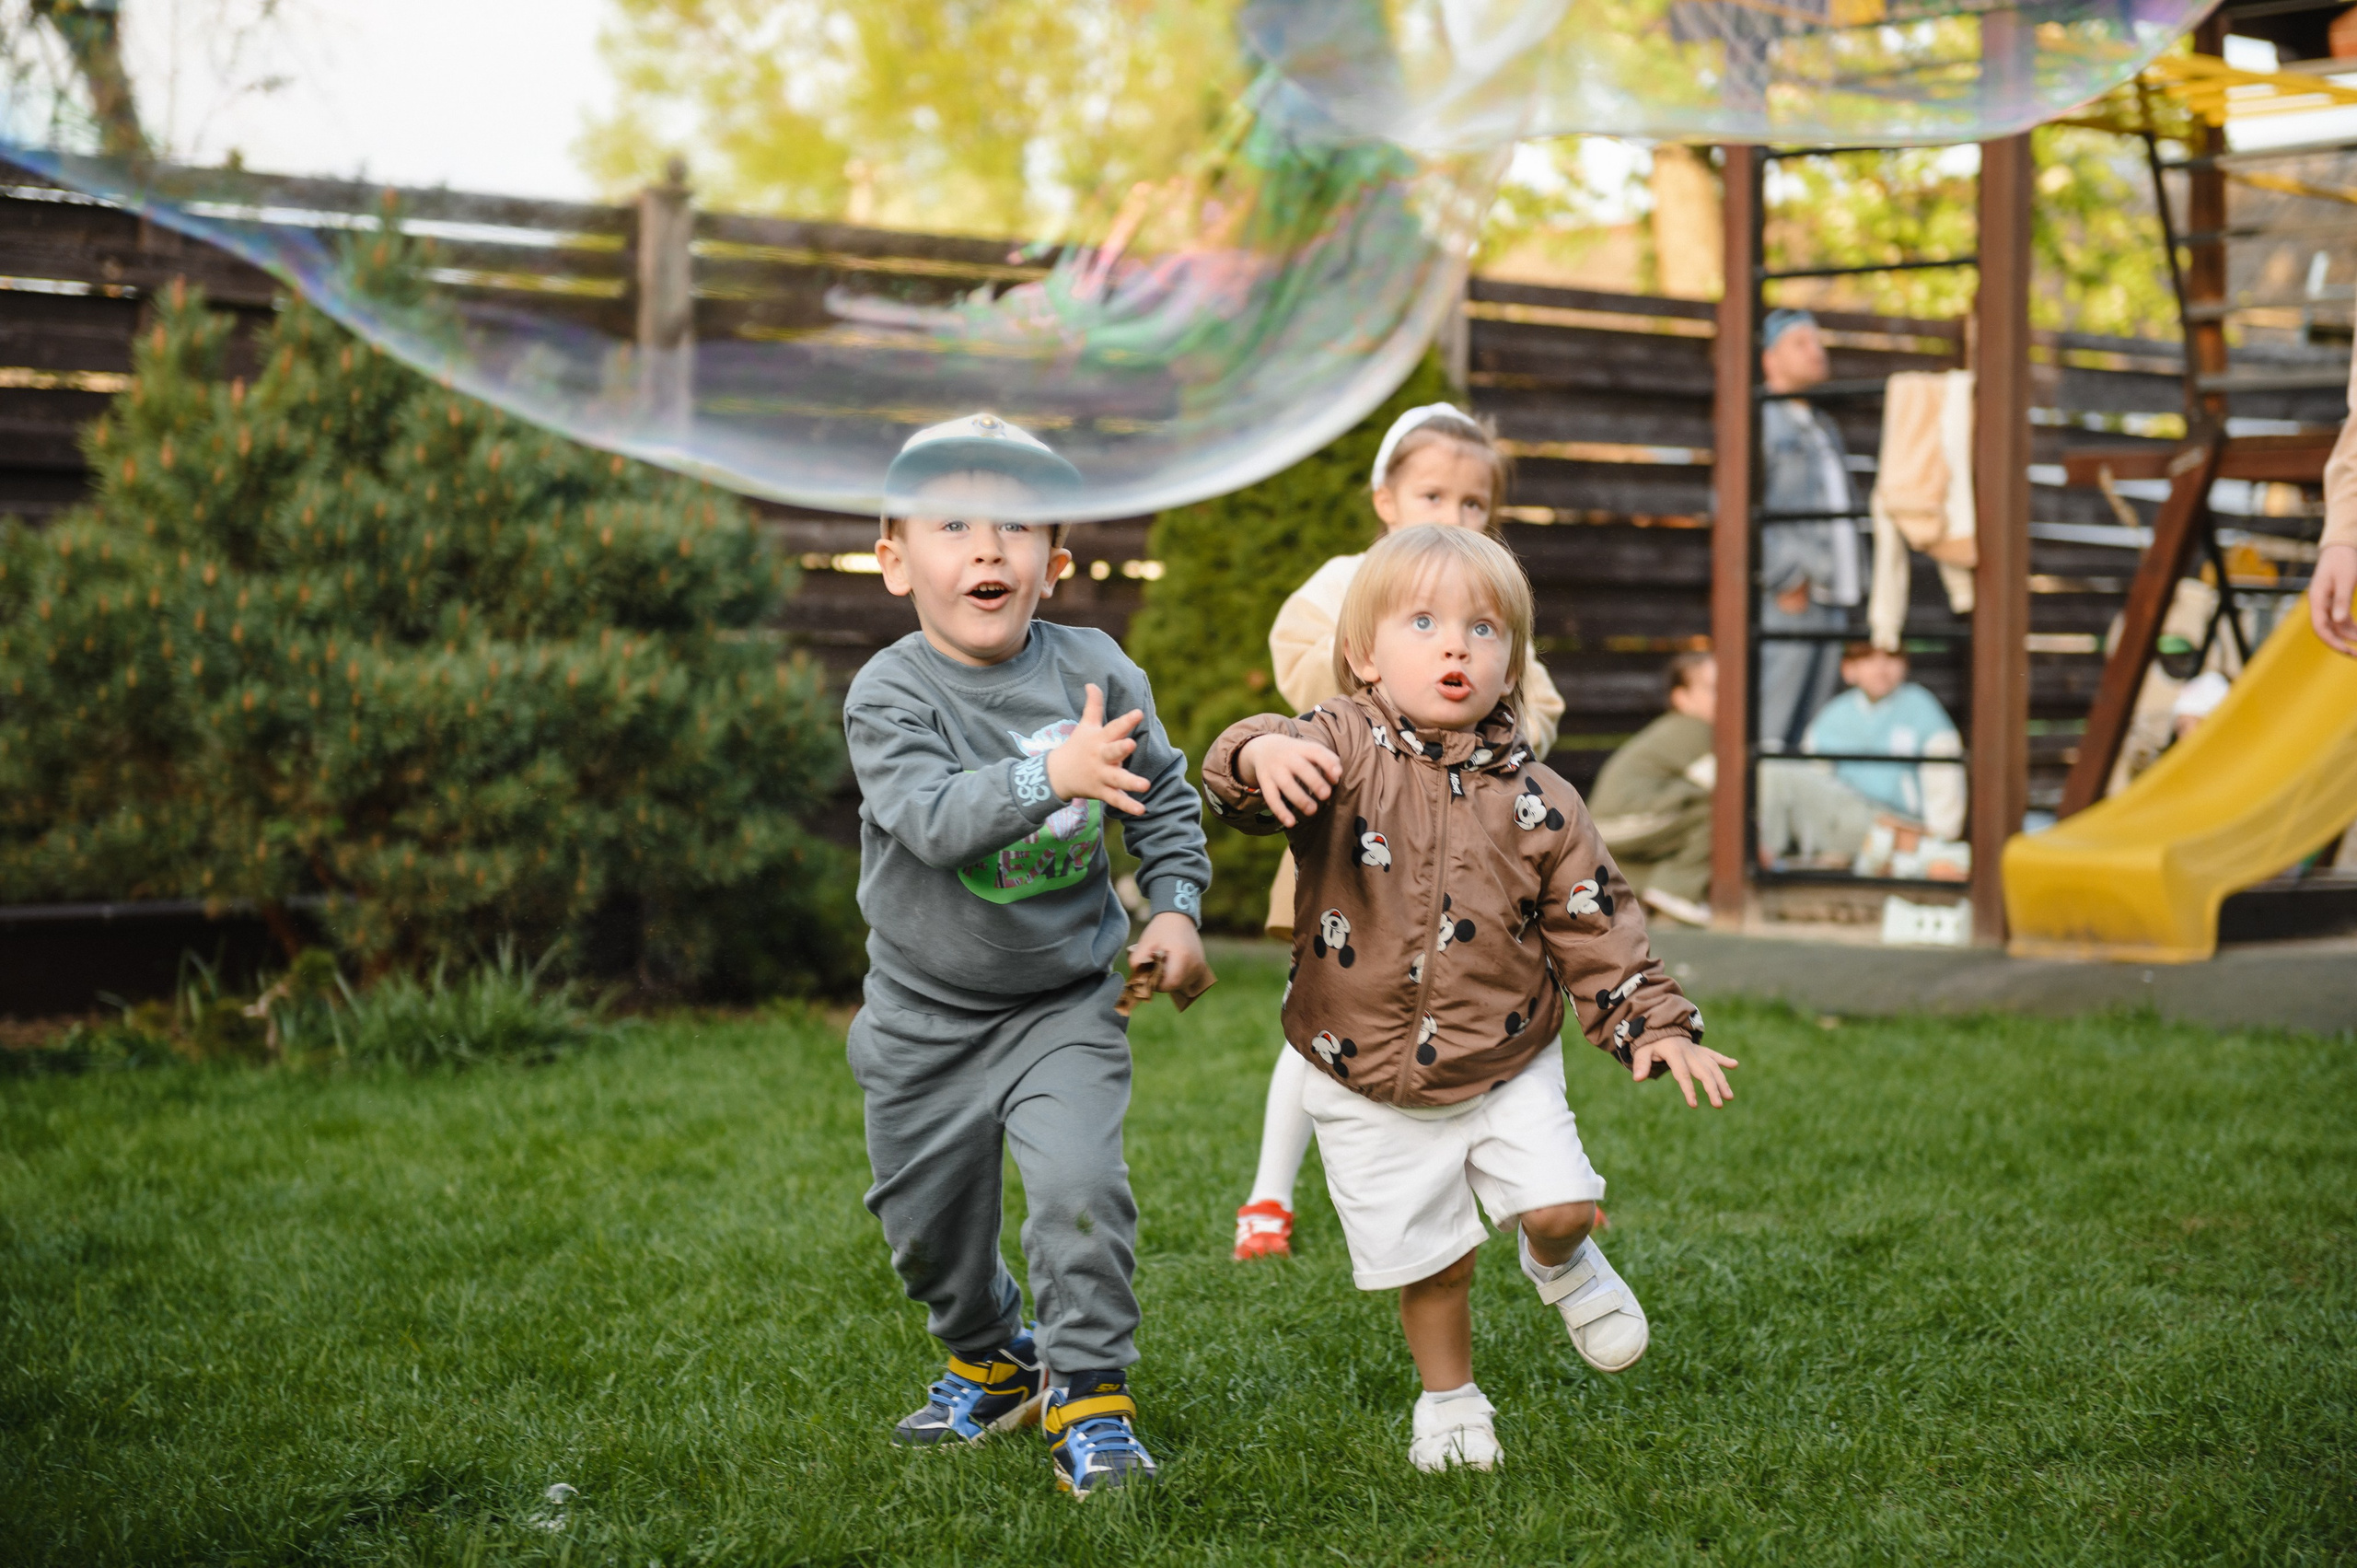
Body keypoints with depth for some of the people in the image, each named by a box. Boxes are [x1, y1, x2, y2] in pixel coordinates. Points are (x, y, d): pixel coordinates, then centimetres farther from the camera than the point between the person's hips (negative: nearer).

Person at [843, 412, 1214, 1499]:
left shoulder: (1096, 672, -8)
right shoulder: (890, 695, -17)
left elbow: (1165, 796, 7)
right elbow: (933, 817, -34)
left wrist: (1175, 908, -3)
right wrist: (1051, 774, -47)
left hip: (1064, 1003, 0)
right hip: (925, 1016, 0)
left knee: (1079, 1185, -19)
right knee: (929, 1220, 15)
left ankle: (1088, 1392, -2)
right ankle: (989, 1361, 42)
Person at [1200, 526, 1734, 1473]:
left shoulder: (1533, 800, -5)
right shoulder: (1341, 749, -13)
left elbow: (1593, 924, 1)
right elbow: (1242, 787, -33)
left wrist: (1653, 1025, -8)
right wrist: (1264, 757, -56)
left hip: (1507, 1064, 2)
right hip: (1369, 1086, -1)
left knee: (1562, 1208, -8)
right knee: (1429, 1259, 6)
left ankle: (1562, 1267, 30)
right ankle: (1449, 1401, 34)